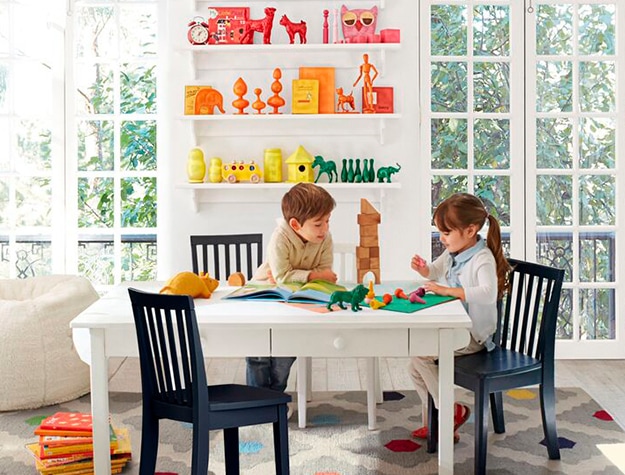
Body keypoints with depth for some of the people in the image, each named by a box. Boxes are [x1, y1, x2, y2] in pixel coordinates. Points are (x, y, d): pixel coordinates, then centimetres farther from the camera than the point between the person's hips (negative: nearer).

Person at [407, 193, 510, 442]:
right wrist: (423, 268, 3)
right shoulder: (452, 253, 7)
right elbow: (435, 272, 27)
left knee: (420, 355, -19)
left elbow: (488, 294, -38)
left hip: (472, 335, -9)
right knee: (415, 365, 3)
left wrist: (448, 290, -38)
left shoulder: (483, 259, -20)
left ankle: (452, 411, -4)